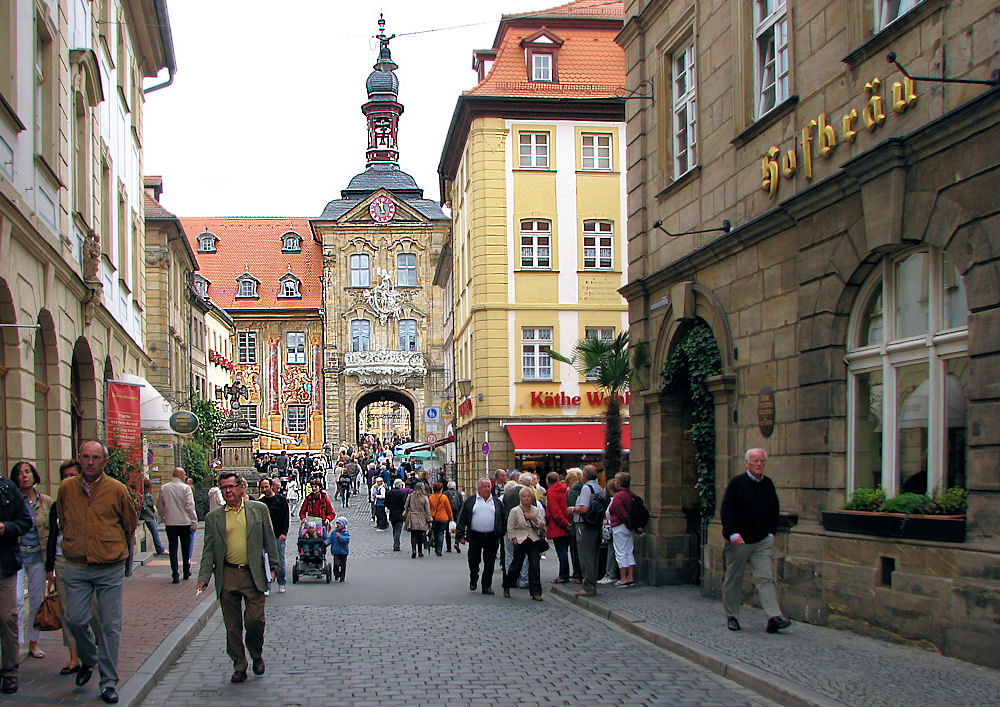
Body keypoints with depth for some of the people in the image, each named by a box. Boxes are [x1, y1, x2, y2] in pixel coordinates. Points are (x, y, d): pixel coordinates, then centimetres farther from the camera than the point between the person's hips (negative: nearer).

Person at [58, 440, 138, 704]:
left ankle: (109, 682, 10)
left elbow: (130, 524, 11)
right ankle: (88, 660, 29)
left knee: (110, 626, 0)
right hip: (76, 567, 2)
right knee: (75, 620, -2)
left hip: (110, 568, -2)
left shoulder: (117, 490, -4)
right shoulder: (66, 488, 2)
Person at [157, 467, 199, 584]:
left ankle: (175, 575, -5)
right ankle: (186, 572, 22)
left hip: (169, 522, 2)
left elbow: (160, 506, 10)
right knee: (185, 548, 12)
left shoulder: (164, 488, 3)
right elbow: (190, 506, -14)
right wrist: (194, 521, -8)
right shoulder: (185, 488, -10)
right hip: (184, 522, -2)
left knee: (173, 548, 2)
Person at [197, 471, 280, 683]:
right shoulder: (213, 518, 8)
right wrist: (204, 577, -2)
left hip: (253, 575, -1)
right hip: (227, 576, 2)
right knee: (232, 626, 4)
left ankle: (256, 655, 20)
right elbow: (208, 550, 8)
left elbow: (269, 540, 8)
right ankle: (239, 667, 16)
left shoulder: (259, 509, 6)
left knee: (255, 620, -7)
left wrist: (273, 566, 3)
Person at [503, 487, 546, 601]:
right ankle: (506, 587, 25)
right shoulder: (515, 511, -1)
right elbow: (510, 528, 1)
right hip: (520, 541, -2)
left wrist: (533, 518, -11)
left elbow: (542, 525, 3)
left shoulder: (536, 510, 9)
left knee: (535, 565, -6)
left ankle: (535, 592, -3)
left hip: (534, 541, 2)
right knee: (516, 566, 3)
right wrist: (515, 540, -7)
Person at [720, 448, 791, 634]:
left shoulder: (768, 484, 9)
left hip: (763, 541, 3)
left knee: (766, 578, -7)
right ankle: (731, 617, 19)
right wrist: (733, 533, -19)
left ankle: (774, 617, -16)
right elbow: (725, 510, -10)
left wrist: (771, 533, 9)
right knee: (734, 579, 6)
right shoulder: (737, 483, -6)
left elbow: (774, 511, 19)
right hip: (739, 540, -3)